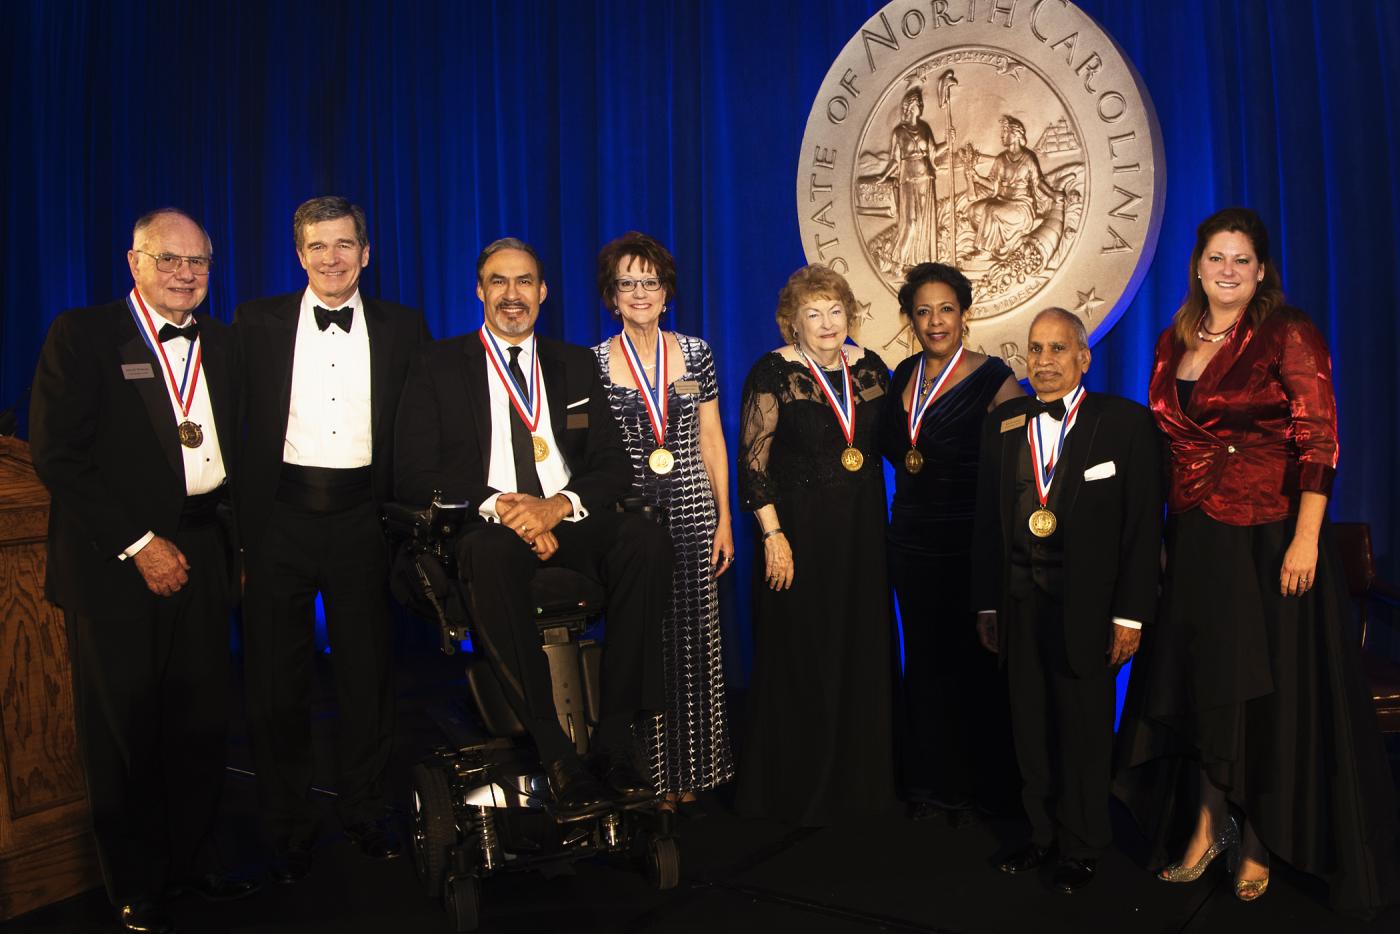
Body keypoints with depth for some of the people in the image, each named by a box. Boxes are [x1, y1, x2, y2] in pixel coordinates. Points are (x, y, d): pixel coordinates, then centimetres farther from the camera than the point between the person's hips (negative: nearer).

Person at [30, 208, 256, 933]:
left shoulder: (219, 342, 12)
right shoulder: (81, 335, -4)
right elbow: (57, 454, -10)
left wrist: (231, 540, 4)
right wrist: (137, 545, -12)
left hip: (201, 553, 5)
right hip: (114, 561, -4)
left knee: (202, 717, 9)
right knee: (123, 724, 6)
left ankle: (193, 858, 29)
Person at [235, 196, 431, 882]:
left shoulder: (402, 327, 4)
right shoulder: (256, 323, 2)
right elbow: (232, 426, 1)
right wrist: (238, 525, -5)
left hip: (362, 520, 1)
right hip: (279, 519, 0)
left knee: (367, 670, 11)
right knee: (276, 678, 9)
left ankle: (365, 811, 29)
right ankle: (288, 826, 25)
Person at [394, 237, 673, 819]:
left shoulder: (575, 365, 18)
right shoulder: (439, 366, 10)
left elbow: (613, 465, 9)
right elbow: (412, 475, -1)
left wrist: (559, 505, -12)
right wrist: (496, 506, -16)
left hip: (569, 526, 3)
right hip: (485, 530, -2)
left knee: (646, 536, -29)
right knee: (490, 553, -39)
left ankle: (614, 738, -24)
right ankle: (556, 754, -31)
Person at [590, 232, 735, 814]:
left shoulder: (695, 353, 5)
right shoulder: (594, 363, 0)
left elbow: (711, 442, 8)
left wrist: (724, 520, 4)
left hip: (692, 515, 2)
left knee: (694, 644, 6)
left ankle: (690, 776, 20)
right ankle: (653, 780, 17)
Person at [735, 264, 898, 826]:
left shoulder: (869, 366, 6)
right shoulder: (773, 372, -8)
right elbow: (752, 458, -11)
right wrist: (773, 534, -16)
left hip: (862, 532, 5)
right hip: (799, 532, -5)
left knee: (862, 655, 11)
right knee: (800, 658, 4)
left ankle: (858, 775, 28)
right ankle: (799, 786, 20)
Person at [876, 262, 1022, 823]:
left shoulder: (992, 377, -10)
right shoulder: (904, 376, 8)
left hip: (969, 544, -5)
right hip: (911, 540, 5)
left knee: (972, 663, 5)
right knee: (925, 660, 13)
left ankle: (978, 787, 23)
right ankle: (932, 782, 29)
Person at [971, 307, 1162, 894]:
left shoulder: (1126, 422, -3)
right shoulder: (1002, 423, 9)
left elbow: (1143, 524, -5)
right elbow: (987, 521, 10)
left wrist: (1130, 614, -9)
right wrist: (987, 604, 7)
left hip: (1086, 603, -3)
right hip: (1019, 601, 4)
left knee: (1084, 729, 7)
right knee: (1030, 724, 12)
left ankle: (1081, 847, 26)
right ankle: (1041, 831, 30)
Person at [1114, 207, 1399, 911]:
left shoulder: (1288, 335, -7)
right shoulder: (1175, 341, 9)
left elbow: (1318, 442, -13)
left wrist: (1306, 539, -21)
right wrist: (1156, 534, 7)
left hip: (1269, 537, -5)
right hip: (1194, 541, 5)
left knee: (1268, 687, 4)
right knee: (1196, 680, 10)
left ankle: (1261, 841, 20)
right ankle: (1207, 826, 24)